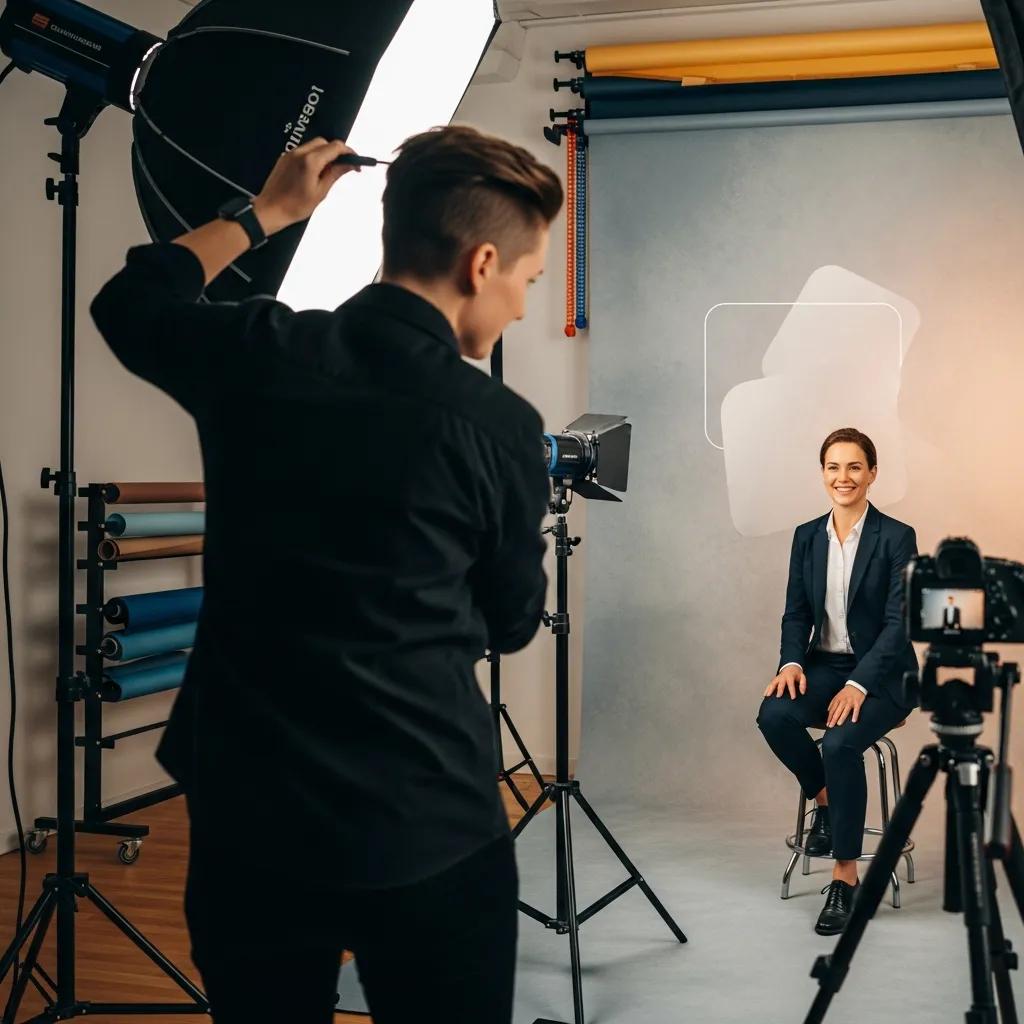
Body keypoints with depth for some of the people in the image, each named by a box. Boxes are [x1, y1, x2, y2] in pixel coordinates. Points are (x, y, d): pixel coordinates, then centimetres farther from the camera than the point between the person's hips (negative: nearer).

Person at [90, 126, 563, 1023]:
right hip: (428, 831, -3)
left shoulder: (252, 352, -5)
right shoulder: (501, 428, -12)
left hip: (245, 816, 3)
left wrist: (267, 213, 25)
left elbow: (130, 302, 19)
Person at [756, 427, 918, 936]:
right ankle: (824, 797, 2)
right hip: (823, 665, 4)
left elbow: (899, 623, -13)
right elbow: (796, 613, 7)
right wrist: (791, 662, -14)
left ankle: (846, 878, -17)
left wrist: (858, 684, -25)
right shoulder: (807, 537, 6)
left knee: (840, 741, -32)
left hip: (881, 674, -4)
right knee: (774, 714, -28)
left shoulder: (897, 538, -8)